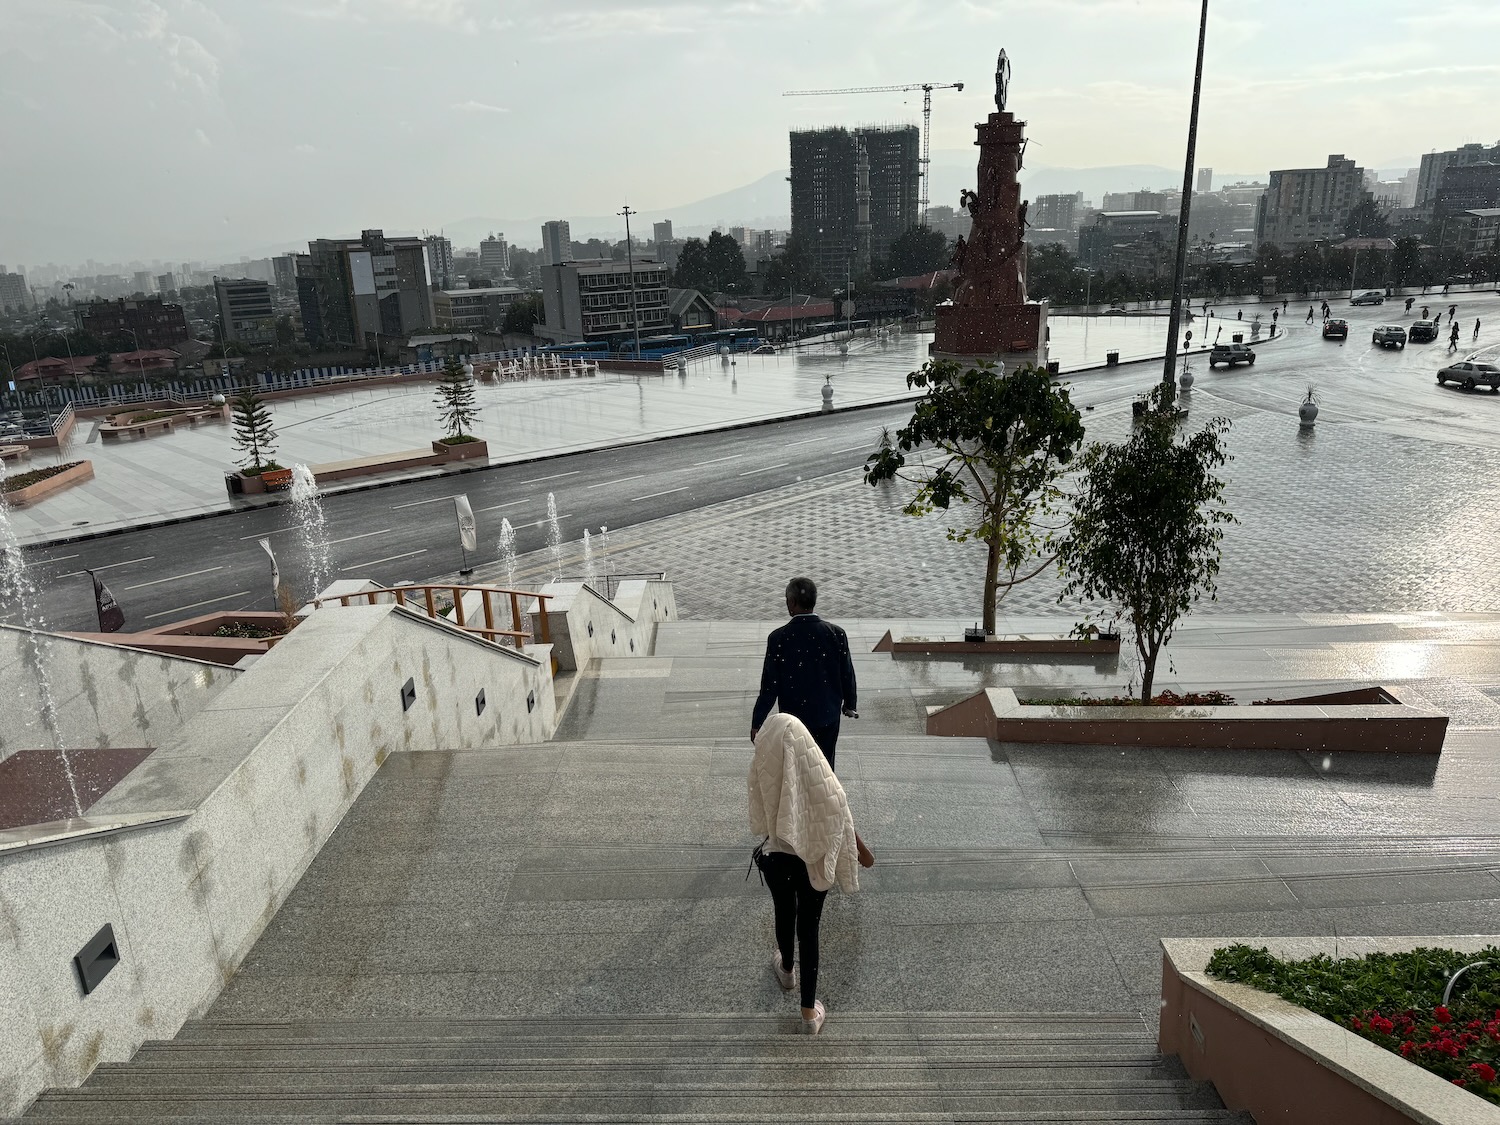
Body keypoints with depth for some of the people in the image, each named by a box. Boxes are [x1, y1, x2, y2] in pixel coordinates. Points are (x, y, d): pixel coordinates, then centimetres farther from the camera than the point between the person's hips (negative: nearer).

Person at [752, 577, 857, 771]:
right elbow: (847, 675, -3)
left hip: (793, 720, -2)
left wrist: (757, 722, -5)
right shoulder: (836, 634, -14)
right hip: (828, 717, 2)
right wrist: (850, 704, 16)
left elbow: (769, 686, -15)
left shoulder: (778, 638, -19)